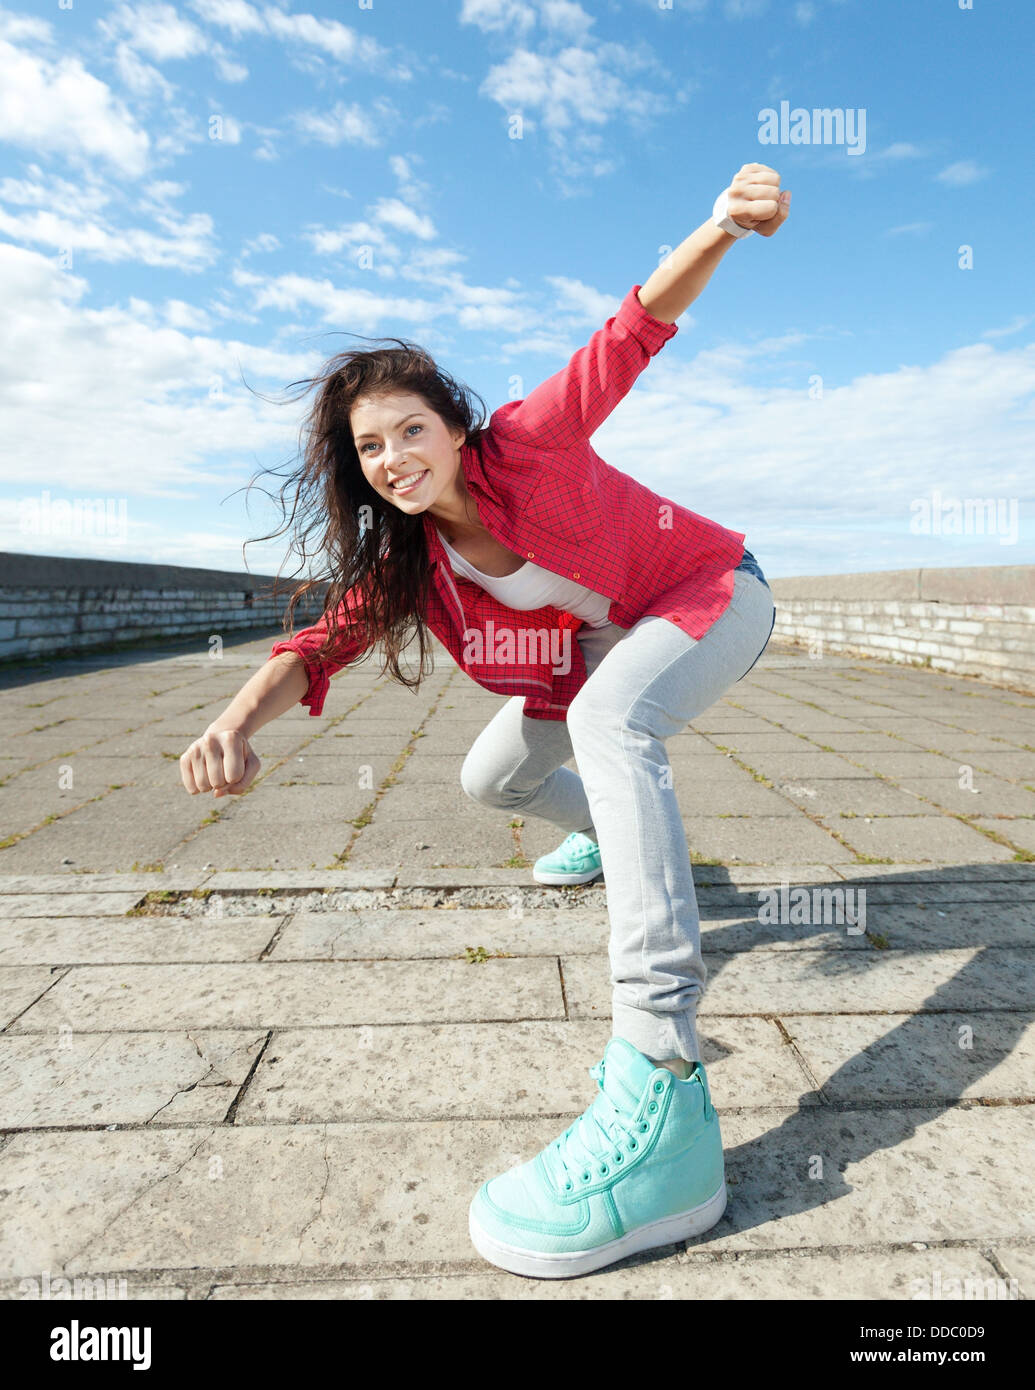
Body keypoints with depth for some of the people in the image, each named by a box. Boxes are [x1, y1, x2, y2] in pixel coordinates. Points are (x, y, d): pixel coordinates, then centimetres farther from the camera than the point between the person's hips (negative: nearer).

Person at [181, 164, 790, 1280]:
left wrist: (717, 230, -51)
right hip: (611, 641, 7)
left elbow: (632, 333, -32)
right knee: (491, 778, 10)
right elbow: (326, 640, -17)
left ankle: (661, 1096, -44)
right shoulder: (406, 560, -8)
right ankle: (613, 836, 43)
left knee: (607, 716, -38)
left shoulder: (524, 444, -23)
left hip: (713, 594, -6)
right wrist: (238, 720, -36)